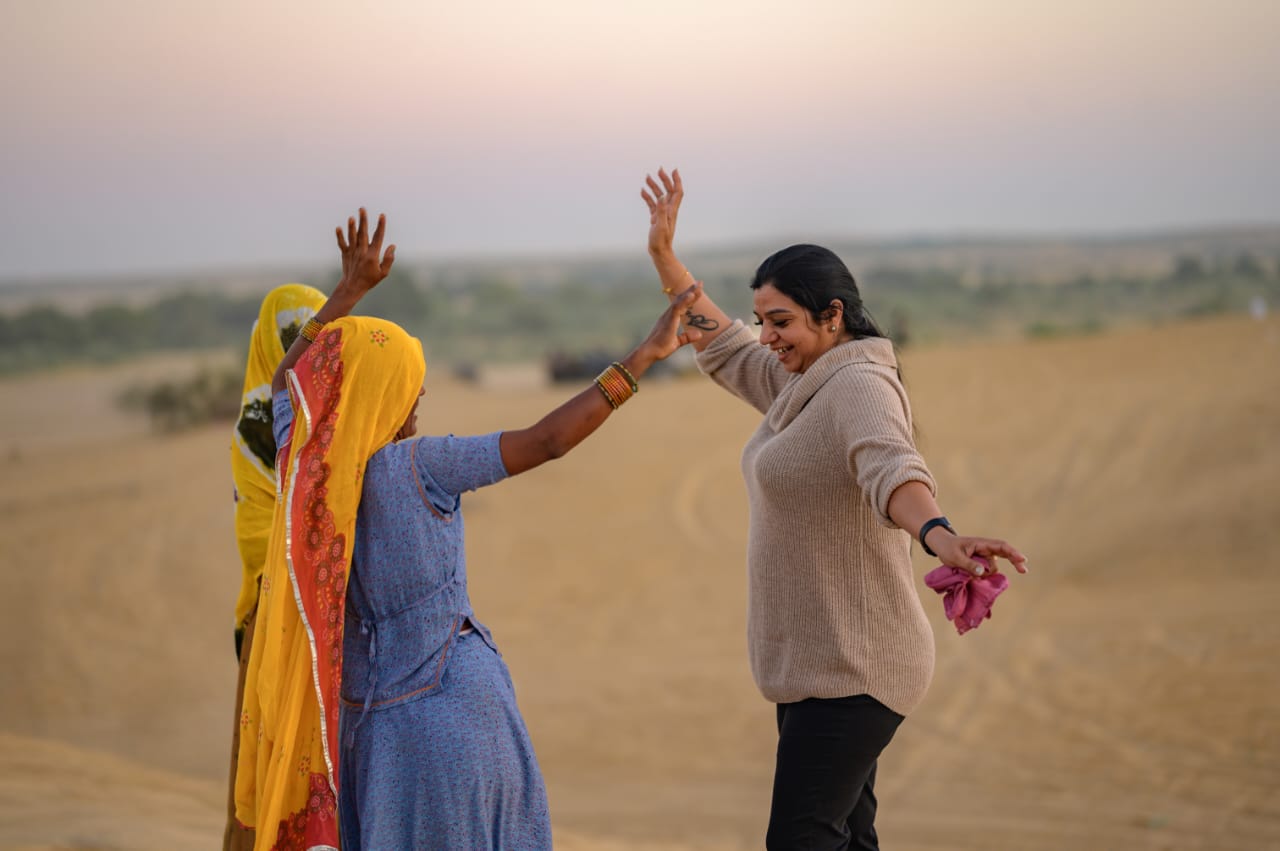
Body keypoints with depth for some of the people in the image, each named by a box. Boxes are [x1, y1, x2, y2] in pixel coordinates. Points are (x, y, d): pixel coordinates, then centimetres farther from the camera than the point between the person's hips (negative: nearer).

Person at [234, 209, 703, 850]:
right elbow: (547, 441, -19)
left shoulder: (302, 468, -2)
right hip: (453, 702, -5)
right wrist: (646, 355, -15)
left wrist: (350, 289, 19)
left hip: (364, 718, 5)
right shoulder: (412, 468, -17)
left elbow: (288, 383, 18)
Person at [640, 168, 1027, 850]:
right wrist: (663, 255, 19)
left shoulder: (860, 386, -19)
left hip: (850, 672, -10)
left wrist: (936, 534, -60)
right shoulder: (799, 386, 11)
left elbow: (890, 466, -40)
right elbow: (721, 346, 26)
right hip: (814, 661, 10)